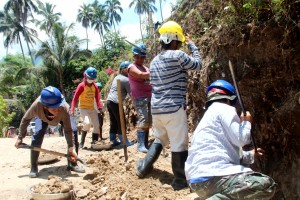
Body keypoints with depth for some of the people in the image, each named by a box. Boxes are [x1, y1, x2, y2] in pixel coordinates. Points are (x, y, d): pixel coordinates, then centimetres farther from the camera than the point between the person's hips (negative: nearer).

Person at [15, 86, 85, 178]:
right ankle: (33, 168, -5)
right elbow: (26, 119, -21)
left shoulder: (64, 108, -46)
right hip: (42, 116, 1)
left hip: (62, 116, 0)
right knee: (37, 135, -21)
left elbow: (68, 130, -37)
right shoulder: (36, 106, -43)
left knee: (73, 131, -19)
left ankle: (72, 164, -4)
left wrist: (71, 149, -39)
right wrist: (20, 137, -14)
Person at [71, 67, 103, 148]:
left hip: (92, 108, 6)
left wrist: (100, 108, -17)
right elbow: (75, 98, -15)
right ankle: (82, 142, -9)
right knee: (87, 123, -25)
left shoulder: (95, 86, 4)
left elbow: (97, 98, -2)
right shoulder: (81, 86, -12)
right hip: (83, 108, -6)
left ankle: (94, 142, 17)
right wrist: (72, 110, -24)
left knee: (96, 125, 4)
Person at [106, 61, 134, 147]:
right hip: (116, 102, -9)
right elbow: (131, 93, -5)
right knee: (121, 122, -4)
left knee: (114, 122, 13)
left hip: (109, 101, 9)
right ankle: (124, 142, -1)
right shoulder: (126, 80, -8)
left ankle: (113, 141, 18)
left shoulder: (116, 77, 19)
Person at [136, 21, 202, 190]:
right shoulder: (177, 55, -9)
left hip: (156, 109, 8)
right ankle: (180, 181, 10)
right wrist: (192, 44, 14)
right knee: (179, 146, 2)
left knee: (159, 140, 26)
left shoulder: (154, 61, 14)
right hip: (174, 109, -8)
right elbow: (198, 65, 4)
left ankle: (143, 168, 33)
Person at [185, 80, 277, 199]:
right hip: (211, 175, -10)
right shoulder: (224, 108, 2)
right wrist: (246, 122, 14)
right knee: (267, 185, -15)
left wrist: (250, 155, 44)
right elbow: (241, 139, -6)